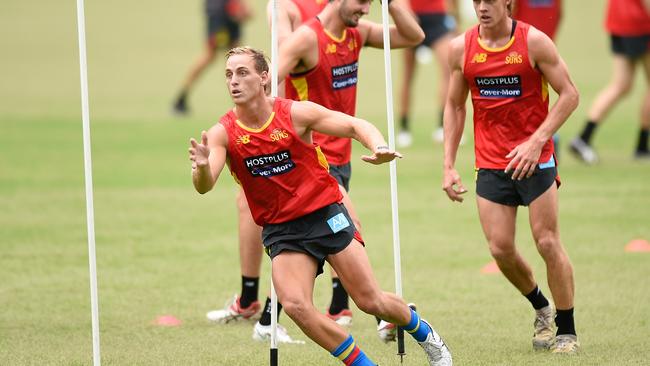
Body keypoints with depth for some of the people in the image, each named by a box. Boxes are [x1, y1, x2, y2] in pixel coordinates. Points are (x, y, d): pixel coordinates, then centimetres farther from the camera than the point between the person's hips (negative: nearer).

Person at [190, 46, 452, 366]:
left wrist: (379, 147, -25)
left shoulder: (295, 113, -10)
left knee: (371, 301, 0)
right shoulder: (222, 133, -8)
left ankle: (426, 336, 31)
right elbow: (204, 186, -20)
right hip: (280, 231, 1)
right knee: (295, 306, -21)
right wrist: (202, 167, -44)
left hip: (326, 216, -1)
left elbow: (356, 126, -4)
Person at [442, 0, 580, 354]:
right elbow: (454, 106, 11)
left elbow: (569, 94, -7)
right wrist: (449, 165, 4)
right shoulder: (461, 48, 1)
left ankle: (566, 330, 7)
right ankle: (541, 308, 24)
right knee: (500, 248, -3)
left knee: (548, 242, -5)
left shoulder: (533, 42, -10)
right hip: (490, 163, 3)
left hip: (535, 160, -3)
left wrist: (536, 141, -17)